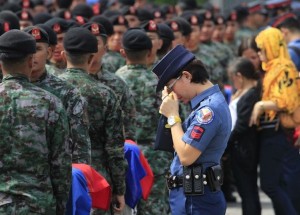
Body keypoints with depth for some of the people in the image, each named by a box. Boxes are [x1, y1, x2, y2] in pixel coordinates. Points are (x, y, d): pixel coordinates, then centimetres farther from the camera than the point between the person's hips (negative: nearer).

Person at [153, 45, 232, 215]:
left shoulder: (209, 109, -19)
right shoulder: (212, 102, 14)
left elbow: (186, 156, -22)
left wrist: (173, 116, -12)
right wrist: (172, 114, 4)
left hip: (195, 199, -10)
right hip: (194, 194, 10)